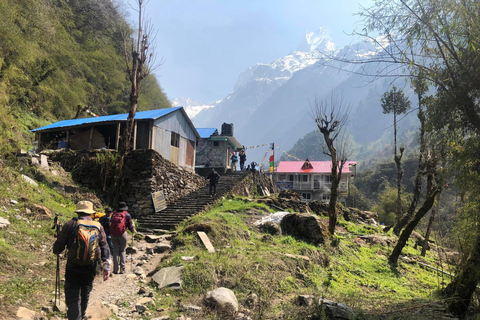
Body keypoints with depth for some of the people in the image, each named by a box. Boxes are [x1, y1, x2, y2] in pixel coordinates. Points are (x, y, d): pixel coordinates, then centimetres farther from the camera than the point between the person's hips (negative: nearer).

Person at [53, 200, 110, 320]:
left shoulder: (70, 225, -7)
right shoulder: (98, 226, 2)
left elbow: (58, 248, -3)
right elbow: (104, 248, 2)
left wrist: (56, 251, 20)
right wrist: (106, 267, 7)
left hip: (73, 268, -3)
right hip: (90, 268, 3)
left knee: (73, 298, -1)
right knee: (85, 296, 21)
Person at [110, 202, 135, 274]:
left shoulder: (114, 214, 13)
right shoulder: (127, 215, 4)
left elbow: (110, 224, 14)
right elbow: (130, 226, 4)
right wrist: (133, 231, 24)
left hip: (113, 235, 3)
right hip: (122, 234, -3)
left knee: (115, 251, 8)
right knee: (122, 251, 7)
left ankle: (116, 269, 6)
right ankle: (122, 268, 2)